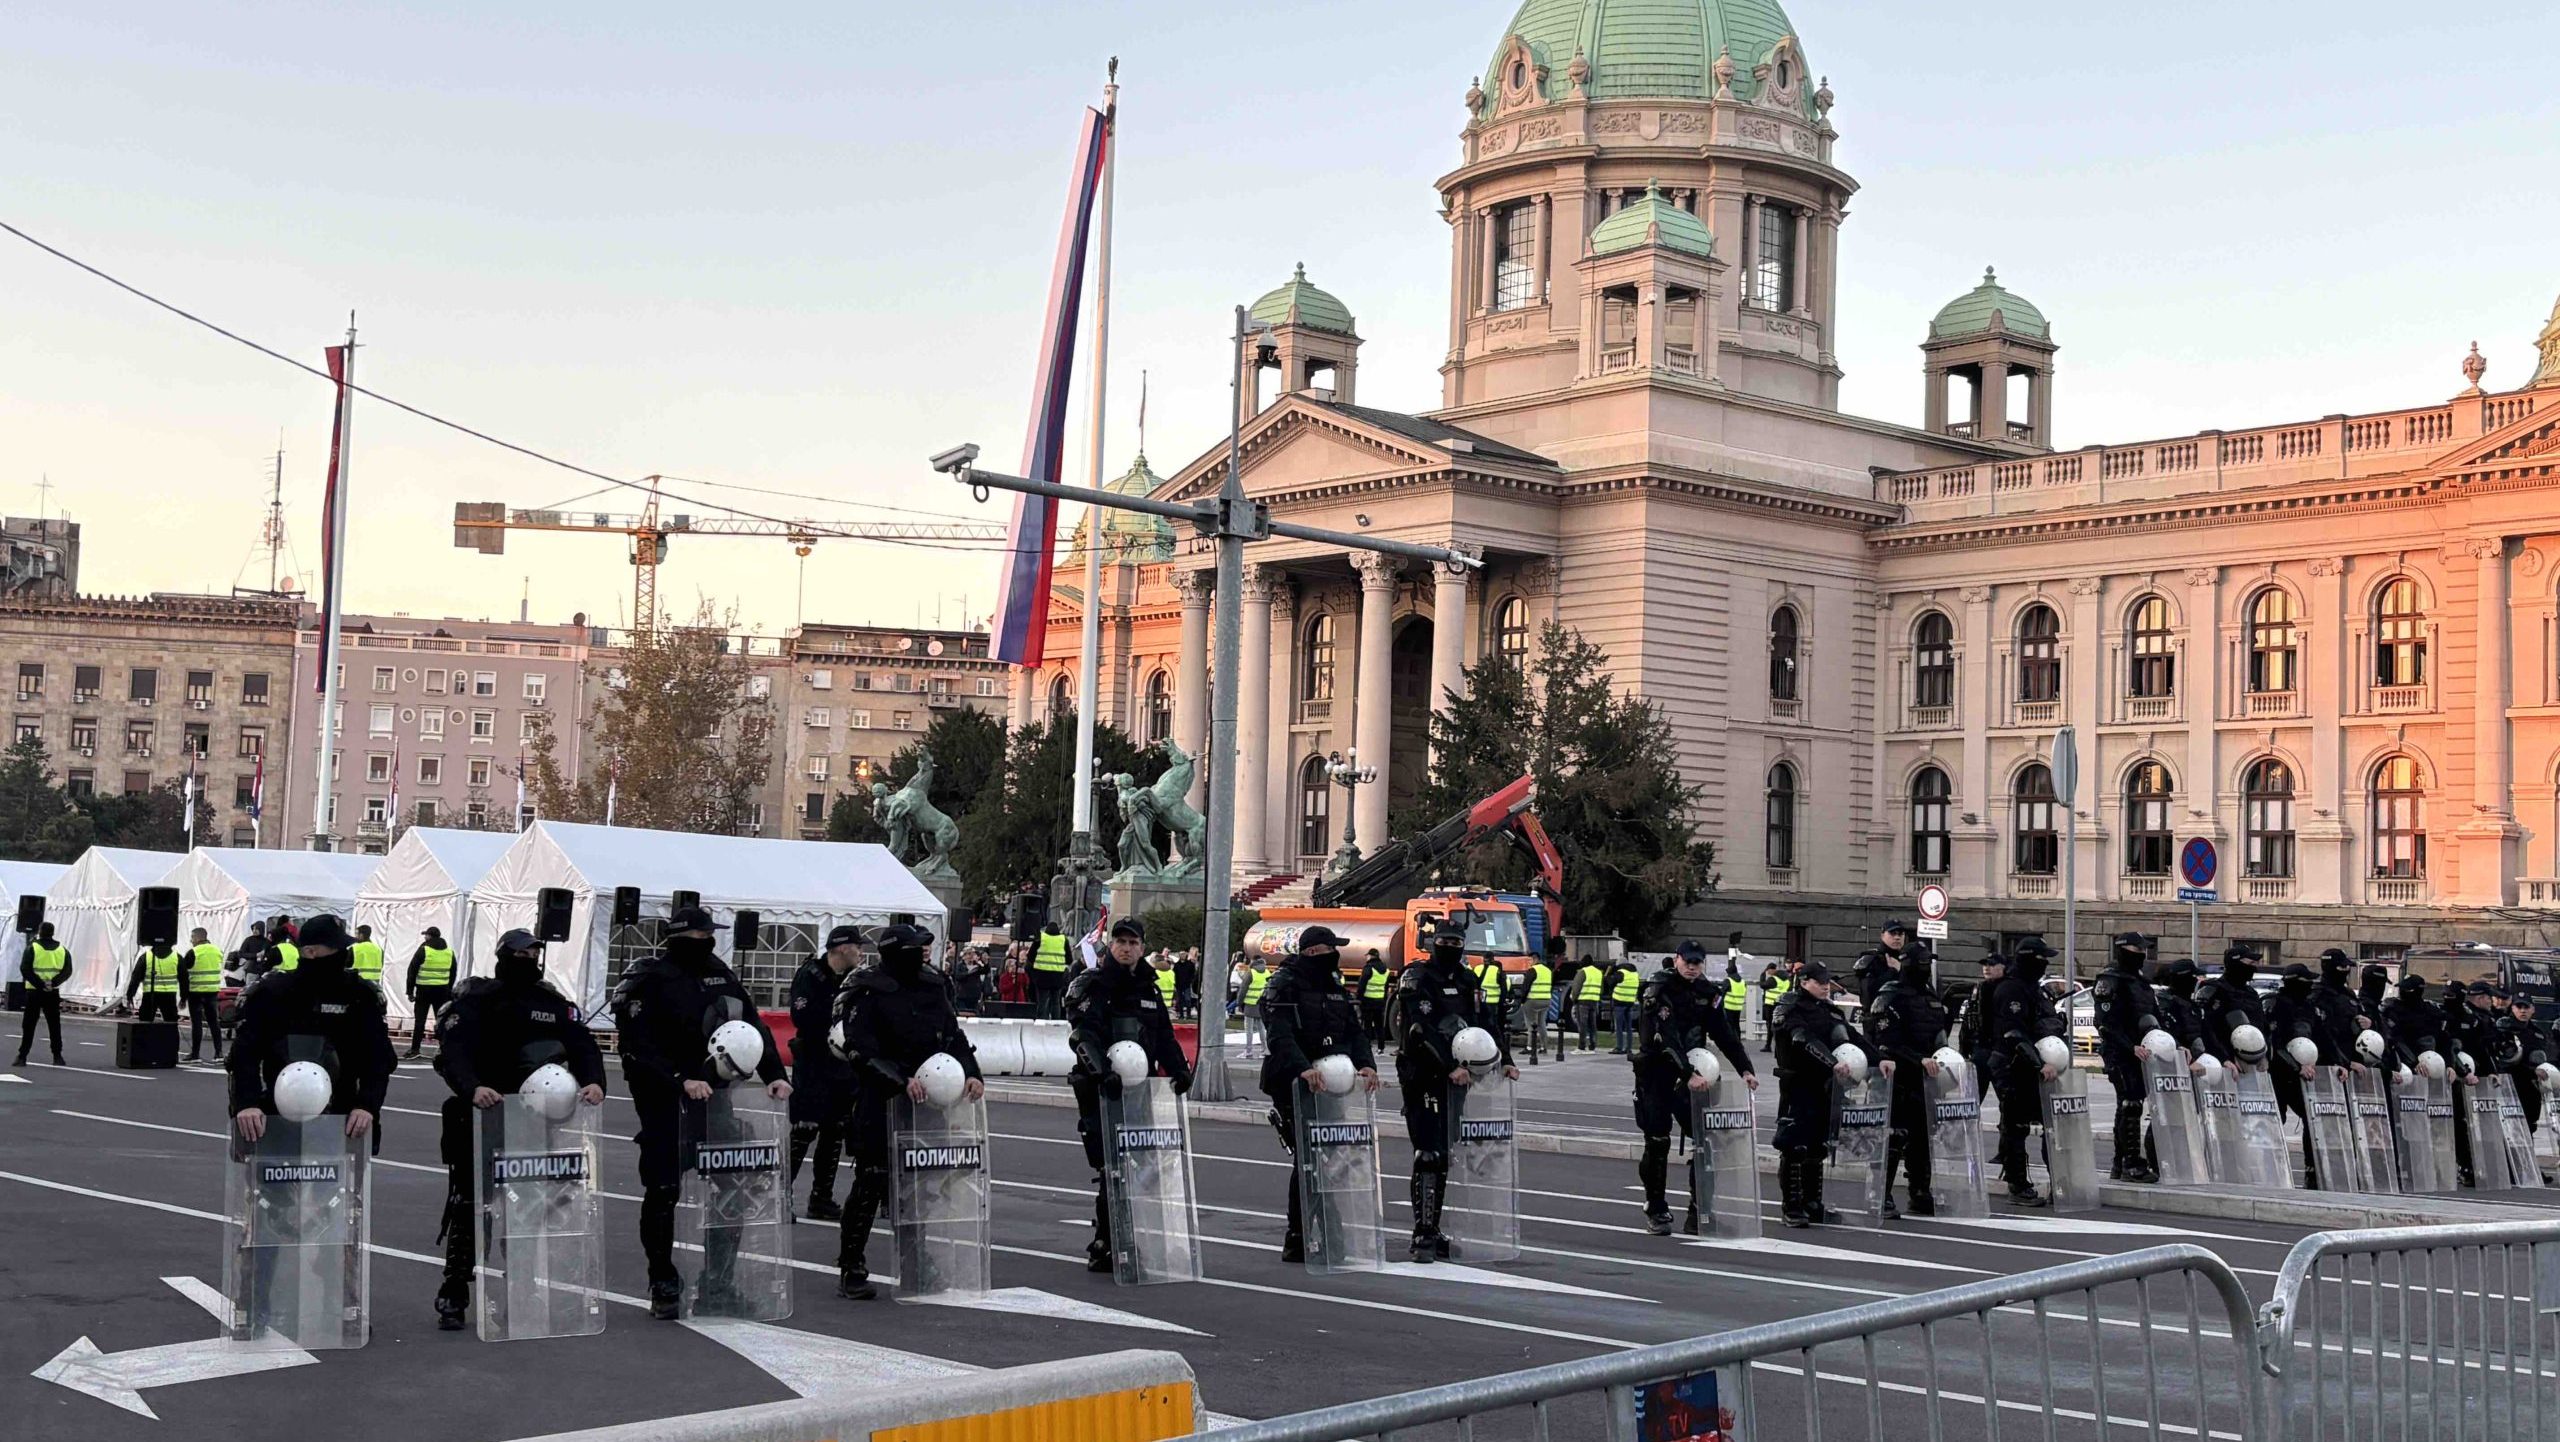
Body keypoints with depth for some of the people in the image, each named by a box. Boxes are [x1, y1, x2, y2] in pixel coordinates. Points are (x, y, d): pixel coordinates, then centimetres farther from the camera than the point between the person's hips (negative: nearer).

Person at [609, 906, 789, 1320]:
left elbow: (752, 1025, 10)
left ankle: (717, 1280, 14)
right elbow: (640, 1045, -15)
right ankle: (663, 1286, 10)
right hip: (662, 1099, -5)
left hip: (712, 1093, 5)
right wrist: (681, 1081, -23)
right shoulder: (648, 978, -7)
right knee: (663, 1189, -1)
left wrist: (773, 1074, -3)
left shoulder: (719, 973, 10)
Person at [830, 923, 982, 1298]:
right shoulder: (866, 993, -9)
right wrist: (903, 1079, -26)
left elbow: (953, 1035, 11)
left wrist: (971, 1073, -6)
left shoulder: (931, 986, 10)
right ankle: (851, 1270, 5)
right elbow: (861, 1051, -16)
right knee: (871, 1183, -5)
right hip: (877, 1102, -6)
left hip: (924, 1098, 6)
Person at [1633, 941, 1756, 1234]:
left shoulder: (1705, 992, 5)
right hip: (1655, 1074, -5)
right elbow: (1666, 1039, -25)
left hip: (1690, 1074, 5)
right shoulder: (1658, 991, -15)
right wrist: (1689, 1075, -34)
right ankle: (1656, 1212, 10)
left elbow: (1725, 1034, 2)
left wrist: (1745, 1069, -10)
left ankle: (1699, 1211, 3)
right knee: (1657, 1143, -2)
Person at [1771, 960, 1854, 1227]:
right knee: (1794, 1147, -7)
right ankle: (1791, 1207, -2)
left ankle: (1812, 1203, 20)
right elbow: (1807, 1043, -23)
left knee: (1817, 1146, 12)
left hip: (1824, 1085, 8)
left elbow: (1850, 1039, 9)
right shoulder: (1791, 1011, -9)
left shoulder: (1831, 1011, 17)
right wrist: (1833, 1064, -35)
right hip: (1798, 1084, -7)